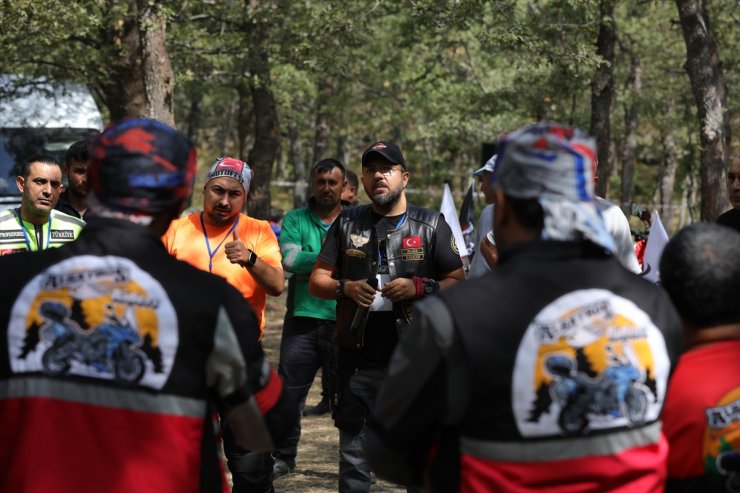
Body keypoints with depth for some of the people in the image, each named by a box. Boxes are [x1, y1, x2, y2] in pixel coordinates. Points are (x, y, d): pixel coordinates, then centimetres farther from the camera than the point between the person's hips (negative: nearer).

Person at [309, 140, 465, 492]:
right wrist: (345, 288, -9)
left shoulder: (431, 225, 5)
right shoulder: (347, 223, 11)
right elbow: (317, 281, 11)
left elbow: (458, 283, 3)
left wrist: (420, 287, -14)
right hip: (357, 356, 2)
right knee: (353, 451, 8)